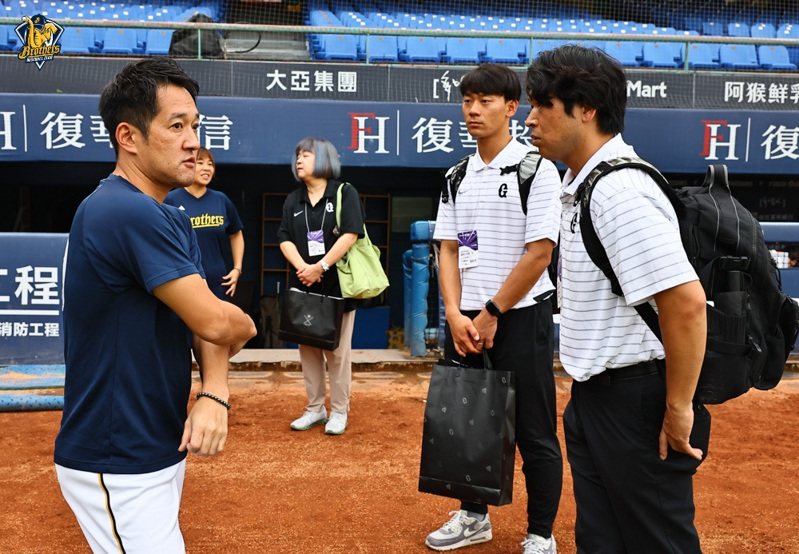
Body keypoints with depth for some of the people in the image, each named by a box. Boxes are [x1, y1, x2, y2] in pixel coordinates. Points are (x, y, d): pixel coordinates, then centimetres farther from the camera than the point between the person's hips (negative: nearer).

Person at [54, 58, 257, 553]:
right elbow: (217, 322, -24)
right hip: (116, 468, -9)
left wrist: (215, 393, -15)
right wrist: (247, 326, -1)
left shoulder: (174, 222, 9)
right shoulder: (128, 213, -22)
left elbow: (207, 319, 4)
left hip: (161, 450, 9)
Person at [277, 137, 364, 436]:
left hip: (338, 284, -5)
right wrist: (302, 267, -14)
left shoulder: (345, 193, -3)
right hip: (303, 286, 5)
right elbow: (285, 239, 5)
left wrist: (320, 267, -18)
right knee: (308, 349, 9)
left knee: (337, 350, 1)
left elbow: (350, 234, -13)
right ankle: (315, 408, 20)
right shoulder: (293, 200, 13)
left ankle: (339, 411, 12)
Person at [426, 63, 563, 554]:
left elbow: (539, 253, -13)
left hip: (520, 317, -6)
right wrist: (455, 314, -5)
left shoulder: (536, 169, -8)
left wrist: (491, 314, -12)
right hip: (464, 320, 6)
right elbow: (448, 250, 9)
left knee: (534, 433, 2)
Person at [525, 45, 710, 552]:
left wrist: (679, 407, -20)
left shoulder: (621, 191, -22)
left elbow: (686, 301, -29)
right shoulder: (579, 183, 9)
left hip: (638, 401, -10)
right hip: (593, 395, 10)